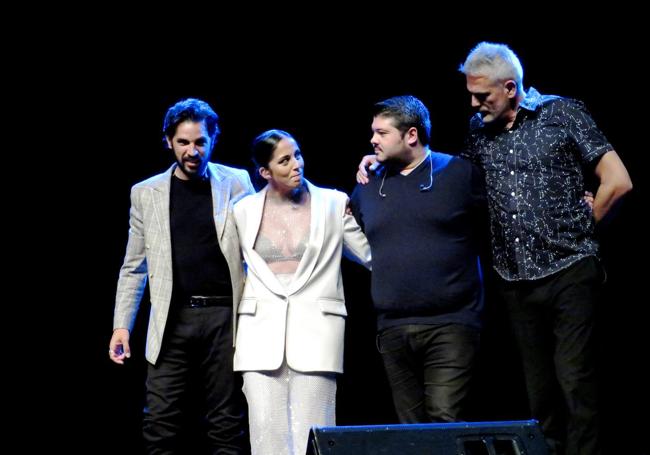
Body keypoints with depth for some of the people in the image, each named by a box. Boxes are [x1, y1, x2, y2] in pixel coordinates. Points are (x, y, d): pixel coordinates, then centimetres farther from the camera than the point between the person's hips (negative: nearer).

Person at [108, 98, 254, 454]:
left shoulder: (236, 183, 5)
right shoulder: (146, 193, 9)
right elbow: (134, 267, 12)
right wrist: (121, 325, 4)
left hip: (224, 316, -1)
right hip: (173, 319, 1)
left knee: (227, 426, 2)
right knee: (160, 425, -3)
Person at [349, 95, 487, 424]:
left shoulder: (460, 173, 1)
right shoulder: (368, 187, 13)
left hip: (450, 324, -4)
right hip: (393, 330, 5)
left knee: (445, 420, -12)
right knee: (410, 428, 7)